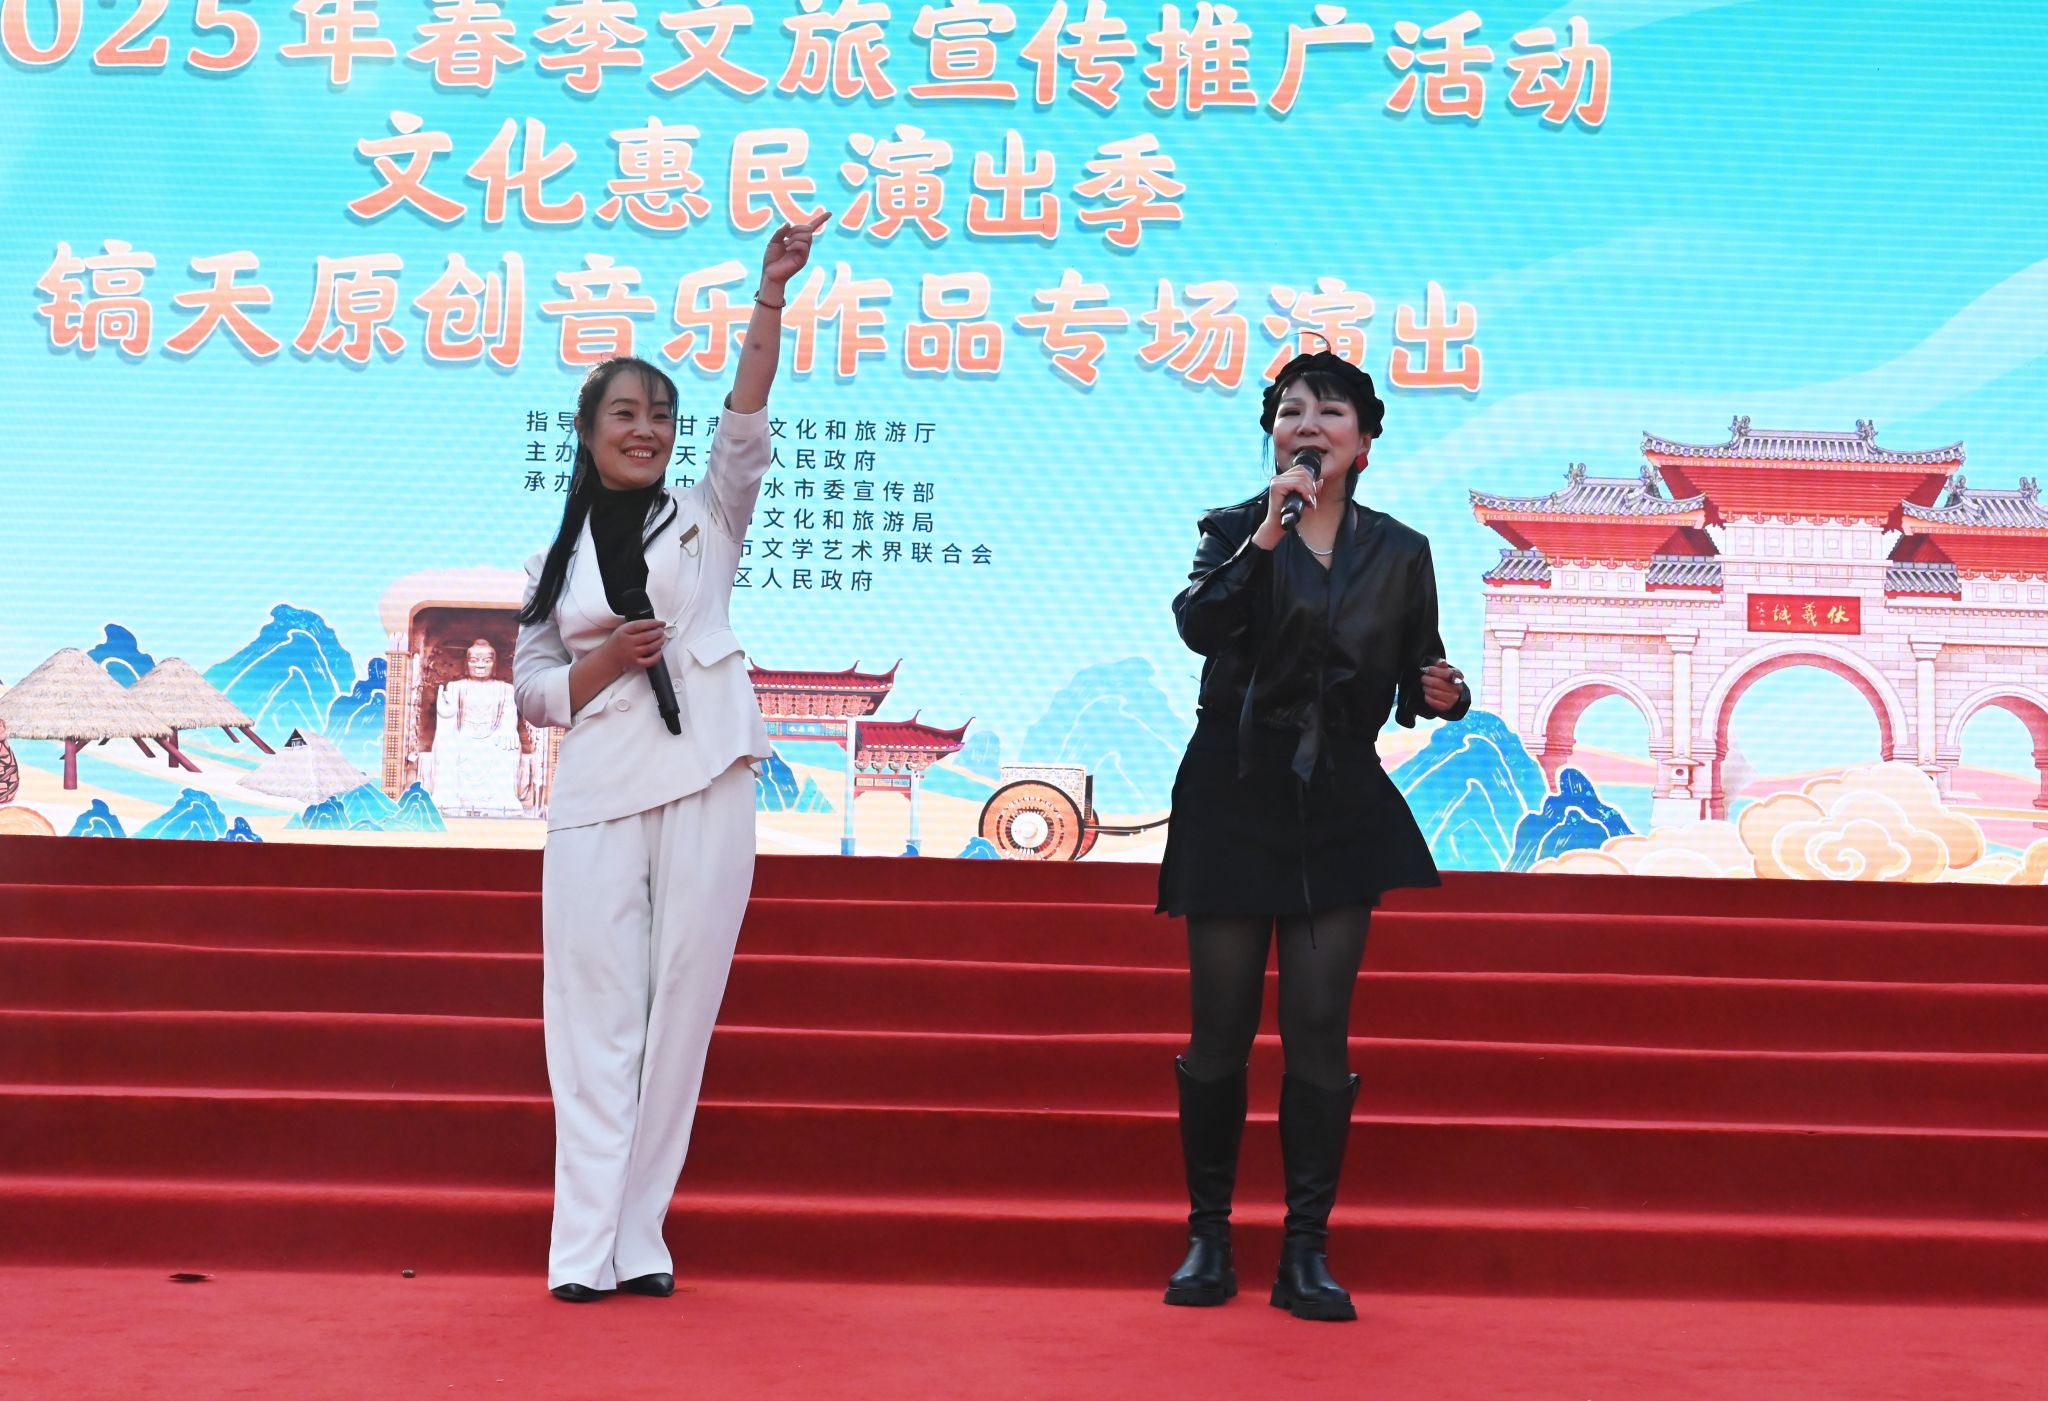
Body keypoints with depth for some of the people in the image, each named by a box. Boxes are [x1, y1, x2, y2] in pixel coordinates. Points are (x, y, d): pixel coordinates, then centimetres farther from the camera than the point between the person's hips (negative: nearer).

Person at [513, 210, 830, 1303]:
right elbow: (531, 689, 11)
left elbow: (748, 422, -3)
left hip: (706, 785, 0)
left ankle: (639, 1238, 7)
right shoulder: (554, 562, 15)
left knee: (680, 1008, 0)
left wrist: (770, 297, -16)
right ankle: (584, 1247, -1)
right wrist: (606, 661, -8)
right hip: (596, 799, 1)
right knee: (597, 1015, -2)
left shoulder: (706, 519, 11)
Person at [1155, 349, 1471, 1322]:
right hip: (1234, 800, -1)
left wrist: (1442, 695, -10)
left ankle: (1307, 1250, 8)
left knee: (1319, 1031, 1)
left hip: (1339, 809, 1)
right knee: (1220, 1028, 4)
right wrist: (1266, 537, -27)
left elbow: (1416, 682, 11)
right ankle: (1208, 1235, 17)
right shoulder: (1235, 531, -1)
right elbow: (1198, 627, -19)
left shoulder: (1400, 552, 5)